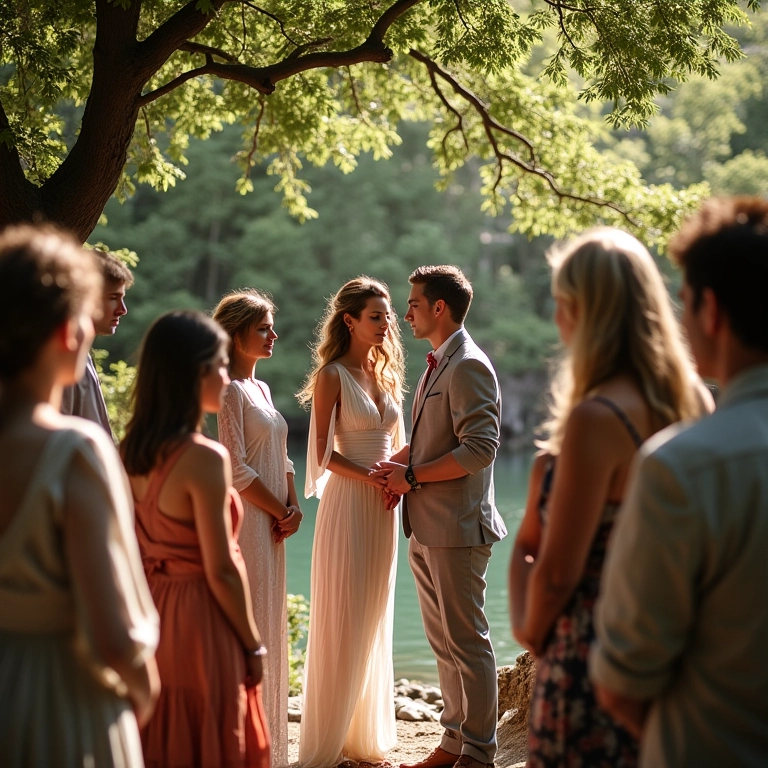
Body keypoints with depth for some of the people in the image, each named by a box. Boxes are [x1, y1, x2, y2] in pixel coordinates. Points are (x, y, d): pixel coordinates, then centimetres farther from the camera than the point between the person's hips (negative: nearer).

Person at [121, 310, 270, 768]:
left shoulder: (132, 451, 2)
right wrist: (253, 645, -8)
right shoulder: (205, 459, -21)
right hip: (200, 626, -7)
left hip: (151, 617, 7)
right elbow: (221, 571, -19)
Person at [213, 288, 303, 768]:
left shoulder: (261, 388, 16)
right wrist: (279, 511, -9)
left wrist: (293, 507, 2)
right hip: (245, 524, -9)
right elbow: (235, 469, -17)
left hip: (271, 525, 9)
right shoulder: (229, 390, -12)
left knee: (269, 626, 12)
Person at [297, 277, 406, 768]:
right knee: (342, 623, -4)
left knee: (375, 621, 11)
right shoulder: (333, 375, -7)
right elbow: (323, 452, -11)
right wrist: (371, 478, -21)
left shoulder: (386, 373, 13)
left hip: (383, 506, 7)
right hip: (348, 502, -7)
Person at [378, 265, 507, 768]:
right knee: (443, 641, 15)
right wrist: (396, 464, 5)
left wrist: (413, 476, -16)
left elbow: (480, 448, -22)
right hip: (427, 528, 10)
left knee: (467, 641, -1)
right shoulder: (439, 364, 17)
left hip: (457, 528, -10)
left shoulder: (469, 366, -13)